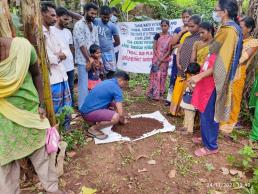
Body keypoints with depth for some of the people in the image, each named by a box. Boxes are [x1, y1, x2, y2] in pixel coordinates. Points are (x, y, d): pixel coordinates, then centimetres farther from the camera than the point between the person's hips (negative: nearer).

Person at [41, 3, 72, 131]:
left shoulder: (52, 31, 14)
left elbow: (65, 48, 15)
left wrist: (63, 54, -8)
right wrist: (58, 58, -11)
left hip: (61, 73, 9)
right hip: (51, 76, -9)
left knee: (66, 103, 20)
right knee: (55, 107, 2)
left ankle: (66, 126, 38)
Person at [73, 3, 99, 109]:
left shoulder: (94, 26, 14)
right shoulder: (79, 25, -9)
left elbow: (97, 44, 12)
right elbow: (82, 45, -14)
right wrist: (90, 59, -16)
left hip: (93, 60, 7)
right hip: (83, 61, -7)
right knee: (84, 86, -2)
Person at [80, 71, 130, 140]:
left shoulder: (107, 82, 15)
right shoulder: (116, 89, -13)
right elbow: (120, 113, -14)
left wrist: (122, 116, 32)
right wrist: (123, 120, 9)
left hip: (86, 109, 10)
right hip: (89, 112, -10)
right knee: (116, 117, -25)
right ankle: (93, 129, -5)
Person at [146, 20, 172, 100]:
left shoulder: (170, 37, 2)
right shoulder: (157, 35, 3)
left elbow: (170, 50, -2)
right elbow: (154, 48, -1)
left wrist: (162, 59, -12)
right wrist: (158, 58, -12)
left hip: (165, 60, 0)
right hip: (156, 59, 0)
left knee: (162, 76, 5)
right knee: (155, 75, -2)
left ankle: (159, 94, 12)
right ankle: (153, 93, 4)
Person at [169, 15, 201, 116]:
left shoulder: (201, 39, -9)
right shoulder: (187, 37, 12)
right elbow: (179, 51, 17)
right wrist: (178, 63, 2)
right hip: (181, 72, 6)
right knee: (177, 94, 14)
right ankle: (175, 111, 29)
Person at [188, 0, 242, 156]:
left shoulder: (229, 30, -18)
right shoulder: (227, 28, 13)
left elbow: (222, 62, -22)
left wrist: (200, 76, -23)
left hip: (215, 79, -10)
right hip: (213, 77, 10)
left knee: (208, 113, 1)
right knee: (207, 111, 18)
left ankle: (211, 146, 16)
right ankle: (208, 137, 33)